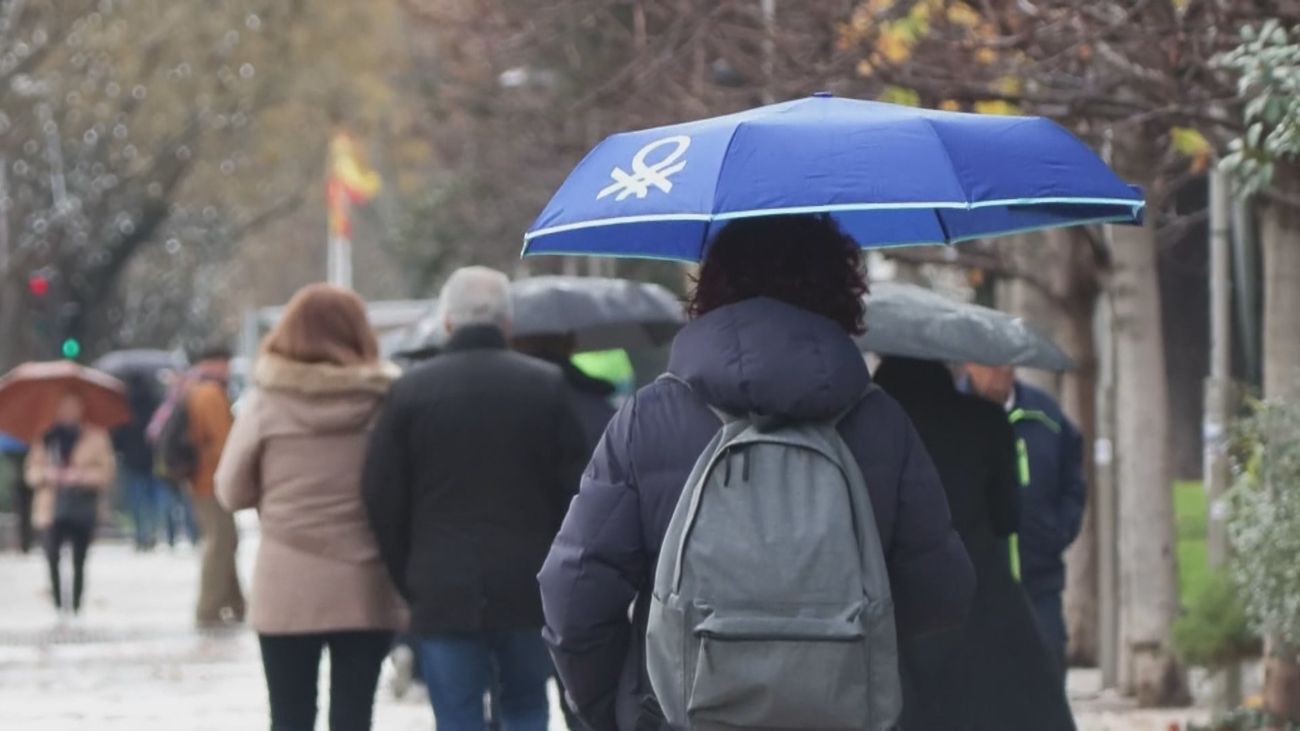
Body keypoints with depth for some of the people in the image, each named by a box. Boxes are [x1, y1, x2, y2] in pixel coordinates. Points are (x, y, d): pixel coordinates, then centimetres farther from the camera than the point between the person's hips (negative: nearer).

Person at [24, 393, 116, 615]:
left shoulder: (96, 437, 5)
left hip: (83, 511, -1)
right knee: (52, 557, -12)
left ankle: (76, 607, 8)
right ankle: (58, 604, -5)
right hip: (54, 511, 1)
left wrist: (81, 475, -14)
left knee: (79, 562, 1)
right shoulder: (46, 439, 12)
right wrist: (46, 474, -9)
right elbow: (32, 471, 12)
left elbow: (106, 471, 1)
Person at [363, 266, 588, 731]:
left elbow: (382, 500, -1)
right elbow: (574, 490, -1)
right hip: (529, 588, 1)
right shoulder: (547, 386, 0)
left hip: (443, 590, -1)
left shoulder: (410, 391, -2)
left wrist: (408, 579, 9)